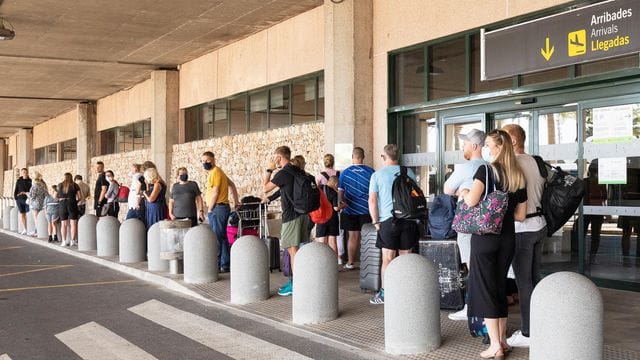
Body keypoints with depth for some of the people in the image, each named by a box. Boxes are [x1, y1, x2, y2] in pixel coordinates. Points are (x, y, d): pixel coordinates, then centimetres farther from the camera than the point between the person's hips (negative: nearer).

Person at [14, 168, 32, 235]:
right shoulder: (18, 181, 6)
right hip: (20, 199, 2)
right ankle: (24, 229, 11)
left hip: (28, 200, -2)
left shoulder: (30, 181, 3)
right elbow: (16, 190, 7)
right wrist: (15, 199, 2)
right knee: (22, 214, 5)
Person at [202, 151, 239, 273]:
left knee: (217, 238, -9)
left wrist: (210, 209, -8)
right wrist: (236, 202, 22)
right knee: (222, 238, 11)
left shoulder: (215, 172, -11)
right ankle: (225, 265, 15)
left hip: (218, 208, -10)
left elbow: (215, 192, -15)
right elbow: (232, 185, 25)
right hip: (219, 209, 10)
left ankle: (217, 265, -8)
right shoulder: (215, 172, 20)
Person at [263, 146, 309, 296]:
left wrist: (269, 170, 2)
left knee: (292, 250, -7)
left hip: (291, 216, -9)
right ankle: (296, 280, 21)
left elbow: (265, 188, -4)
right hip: (303, 214, 9)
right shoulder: (298, 171, 12)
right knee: (298, 249, 14)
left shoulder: (283, 173, -13)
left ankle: (295, 285, -7)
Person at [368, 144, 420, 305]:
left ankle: (384, 293, 6)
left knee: (387, 259, 3)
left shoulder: (377, 175, -1)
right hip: (408, 219, 2)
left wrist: (376, 222, 1)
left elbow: (372, 200, -6)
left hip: (388, 220, -2)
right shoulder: (409, 173, 7)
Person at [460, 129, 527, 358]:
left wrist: (464, 192, -2)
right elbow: (521, 215, 10)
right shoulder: (519, 177, 7)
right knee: (500, 287, 17)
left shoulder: (486, 170, -11)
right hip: (507, 237, 6)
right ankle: (502, 341, 23)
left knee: (485, 288, 2)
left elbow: (471, 201, -22)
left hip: (484, 235, -6)